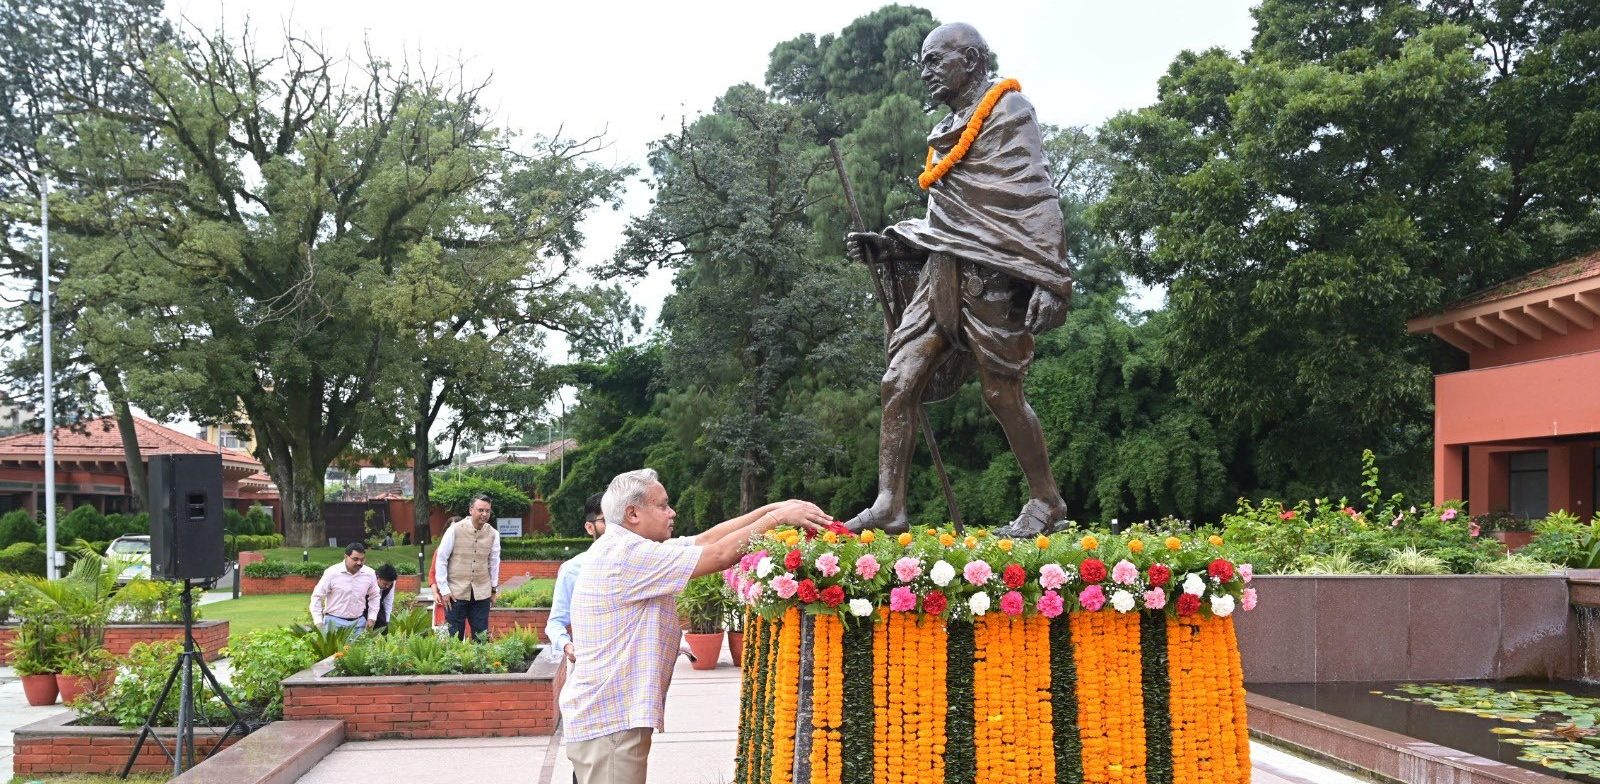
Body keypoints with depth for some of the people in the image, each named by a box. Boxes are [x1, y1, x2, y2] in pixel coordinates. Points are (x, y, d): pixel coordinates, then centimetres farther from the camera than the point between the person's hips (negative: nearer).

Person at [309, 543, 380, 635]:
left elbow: (374, 597, 15)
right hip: (334, 622, -3)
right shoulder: (332, 573, -9)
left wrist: (371, 618, 6)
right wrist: (318, 623, -8)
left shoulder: (369, 574, 0)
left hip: (358, 623, 3)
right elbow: (317, 597, -4)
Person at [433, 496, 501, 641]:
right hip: (456, 593, -3)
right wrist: (444, 589, -5)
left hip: (481, 593, 3)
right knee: (454, 635, 3)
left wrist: (494, 588, 16)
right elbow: (441, 559, -4)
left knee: (481, 636, 6)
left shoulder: (493, 534, 1)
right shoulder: (455, 530, -9)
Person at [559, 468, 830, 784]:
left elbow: (706, 539, 10)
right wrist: (778, 517, -11)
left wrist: (771, 508, 4)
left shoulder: (625, 549, 12)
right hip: (609, 721, -10)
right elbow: (720, 555, -20)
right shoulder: (626, 554, -20)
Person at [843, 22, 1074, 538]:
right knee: (899, 381, -4)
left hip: (991, 274, -8)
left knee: (1002, 393, -2)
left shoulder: (1008, 110, -1)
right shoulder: (944, 133, 22)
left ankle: (1046, 502, 15)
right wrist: (887, 244, 14)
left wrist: (1050, 281, -19)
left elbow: (1038, 199, -10)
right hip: (942, 273, 8)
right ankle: (888, 505, -2)